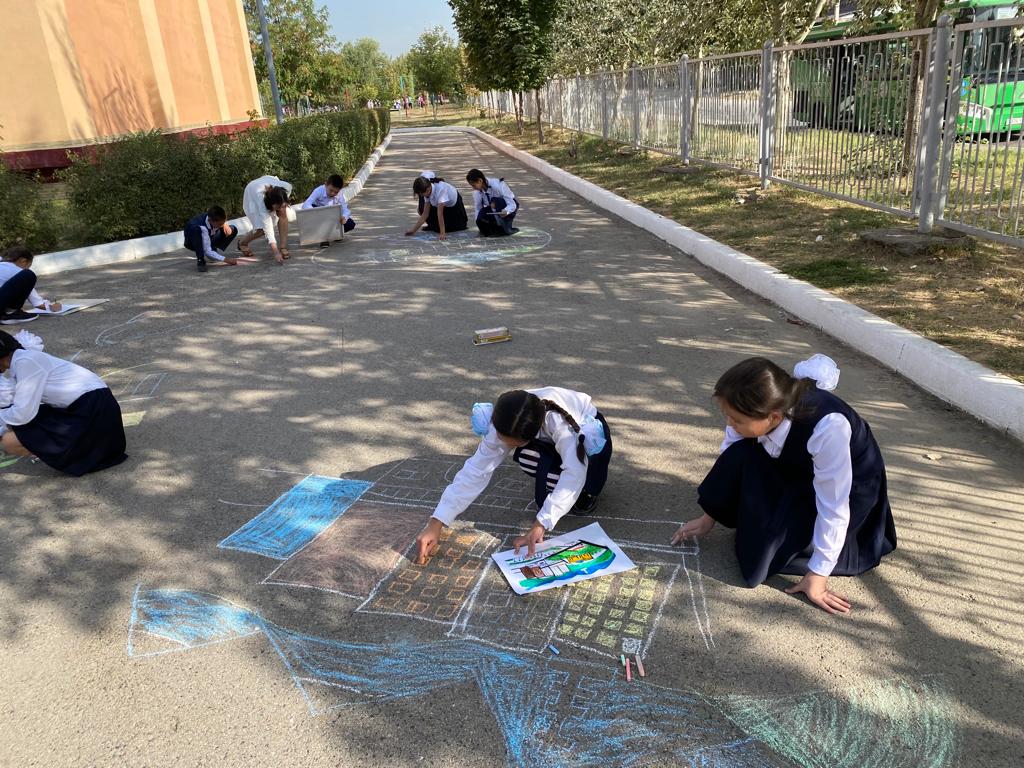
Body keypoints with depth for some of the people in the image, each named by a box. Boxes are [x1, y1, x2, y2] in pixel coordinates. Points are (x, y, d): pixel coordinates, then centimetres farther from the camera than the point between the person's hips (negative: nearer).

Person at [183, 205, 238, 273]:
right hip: (193, 242, -6)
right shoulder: (201, 227, -40)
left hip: (209, 239, 6)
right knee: (195, 229, -42)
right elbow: (207, 252, -39)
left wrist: (225, 224, -20)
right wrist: (225, 259, -46)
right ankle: (200, 260, -25)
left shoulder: (216, 220, -25)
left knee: (233, 229, -10)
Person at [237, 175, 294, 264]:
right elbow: (268, 229, -47)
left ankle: (283, 248, -15)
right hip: (252, 196, -4)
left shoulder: (287, 187, -38)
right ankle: (242, 243, 16)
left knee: (283, 214, -24)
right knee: (262, 228, -14)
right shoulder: (262, 201, -45)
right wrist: (276, 252, -53)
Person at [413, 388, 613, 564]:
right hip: (550, 442, 4)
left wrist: (540, 525, -56)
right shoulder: (505, 426, -30)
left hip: (588, 432, -4)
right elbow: (476, 469, -31)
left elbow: (574, 471, -51)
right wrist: (436, 524, -36)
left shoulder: (559, 420, -45)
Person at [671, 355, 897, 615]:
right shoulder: (755, 410, -26)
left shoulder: (827, 426, -41)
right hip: (791, 469, 5)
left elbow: (833, 507, -32)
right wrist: (709, 517, -1)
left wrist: (817, 574, -22)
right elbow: (730, 462, -9)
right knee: (738, 460, -26)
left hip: (849, 483, -5)